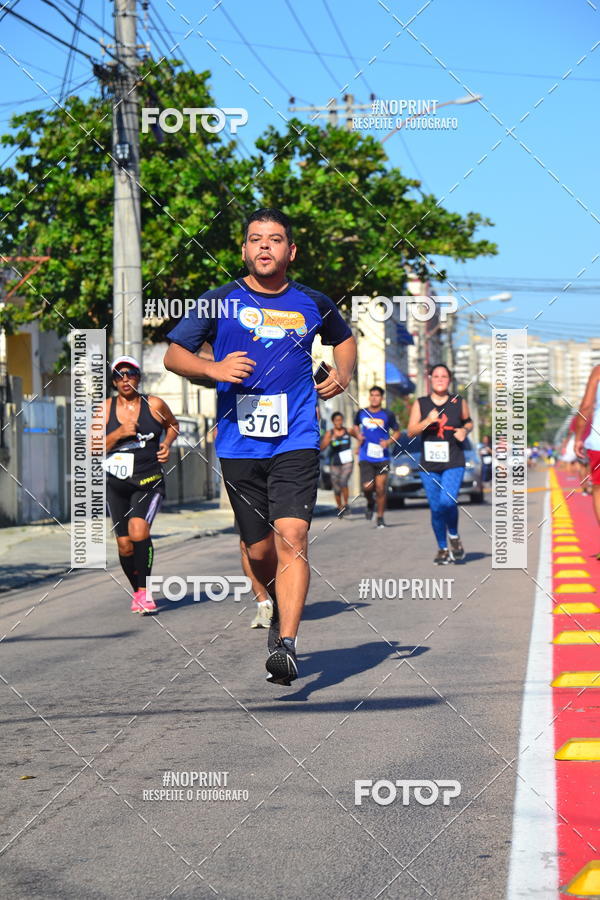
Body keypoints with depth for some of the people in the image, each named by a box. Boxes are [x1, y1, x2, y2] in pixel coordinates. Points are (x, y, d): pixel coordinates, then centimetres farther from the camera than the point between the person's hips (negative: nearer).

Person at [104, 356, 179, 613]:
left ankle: (144, 591, -16)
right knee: (124, 544, 4)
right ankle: (137, 591, 27)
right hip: (116, 484, 3)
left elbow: (172, 425, 19)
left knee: (138, 530, -26)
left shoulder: (153, 405, -1)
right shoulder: (105, 409, 2)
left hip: (149, 481, -3)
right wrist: (119, 433, -15)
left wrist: (167, 443, -1)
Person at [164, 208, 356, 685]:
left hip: (296, 442, -1)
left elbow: (344, 338, 29)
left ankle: (286, 645, -21)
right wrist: (213, 369, -12)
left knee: (291, 537, -18)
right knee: (260, 550, 7)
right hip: (239, 444, 1)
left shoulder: (313, 303, 9)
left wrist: (343, 373, 10)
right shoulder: (220, 302, 4)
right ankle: (281, 610, 38)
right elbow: (173, 355, 7)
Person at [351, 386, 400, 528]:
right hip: (366, 457, 1)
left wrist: (388, 442, -9)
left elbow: (397, 432, 10)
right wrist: (358, 435, 2)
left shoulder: (388, 415, 1)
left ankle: (380, 517, 12)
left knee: (380, 488, -2)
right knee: (367, 487, -11)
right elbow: (355, 427, 24)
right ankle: (370, 503, 24)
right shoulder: (361, 413, 6)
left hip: (382, 456, -1)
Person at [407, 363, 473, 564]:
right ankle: (443, 549, 18)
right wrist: (427, 421, -16)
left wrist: (464, 430, -1)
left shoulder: (459, 402, 4)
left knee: (447, 501, -21)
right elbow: (410, 431, 1)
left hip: (454, 464, -1)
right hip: (429, 465, 2)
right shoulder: (420, 404, 4)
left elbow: (468, 422, 21)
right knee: (436, 508, 3)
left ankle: (454, 536, 7)